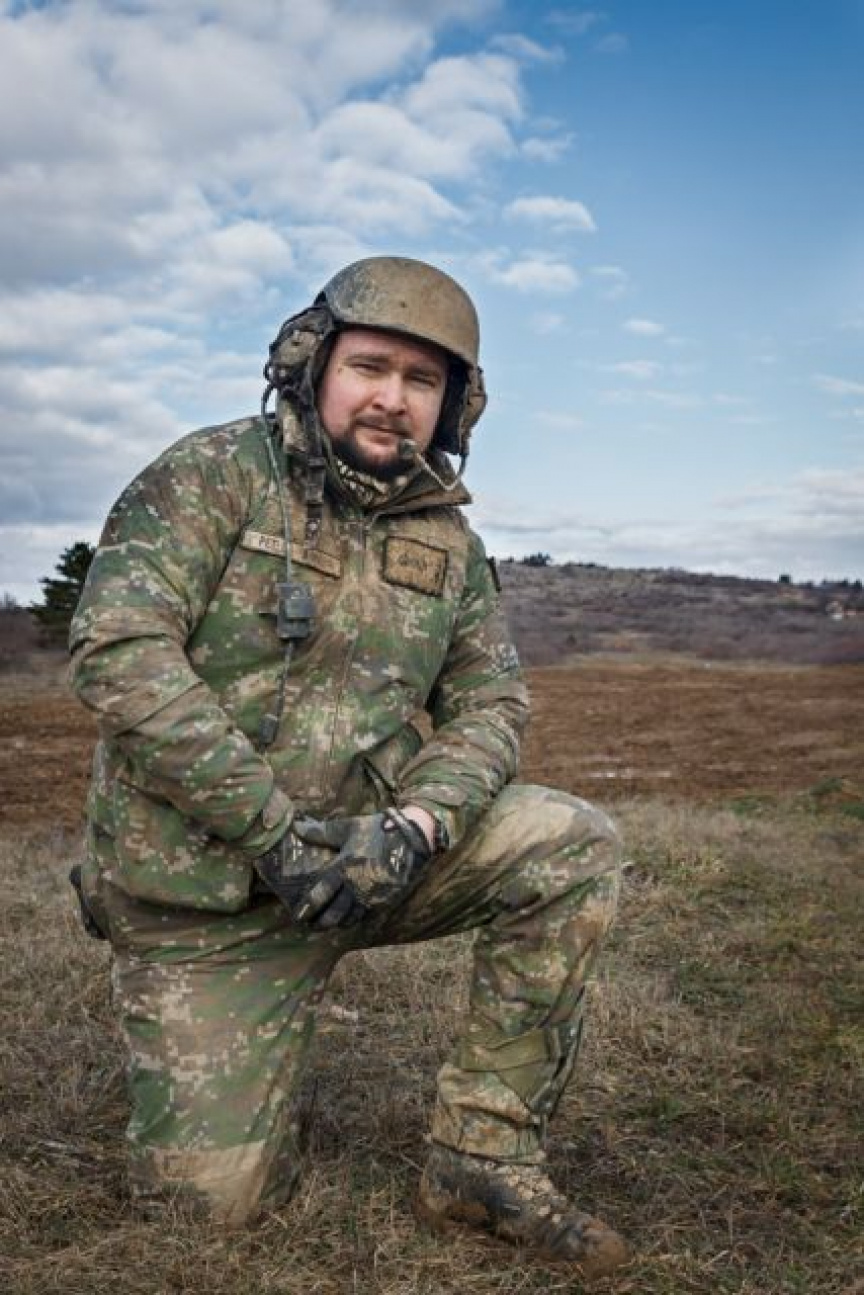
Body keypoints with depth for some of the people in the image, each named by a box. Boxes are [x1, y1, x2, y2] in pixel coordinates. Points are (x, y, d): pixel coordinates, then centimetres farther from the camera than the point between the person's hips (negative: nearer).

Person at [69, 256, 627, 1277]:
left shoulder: (448, 539, 6)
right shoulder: (217, 474, -9)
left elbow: (489, 705, 4)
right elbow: (117, 649, -21)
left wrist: (413, 828, -18)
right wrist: (275, 829, -24)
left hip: (363, 853, 4)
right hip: (203, 885, -4)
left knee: (574, 847, -14)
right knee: (215, 1199, -5)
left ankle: (483, 1160, -3)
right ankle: (200, 1066, 31)